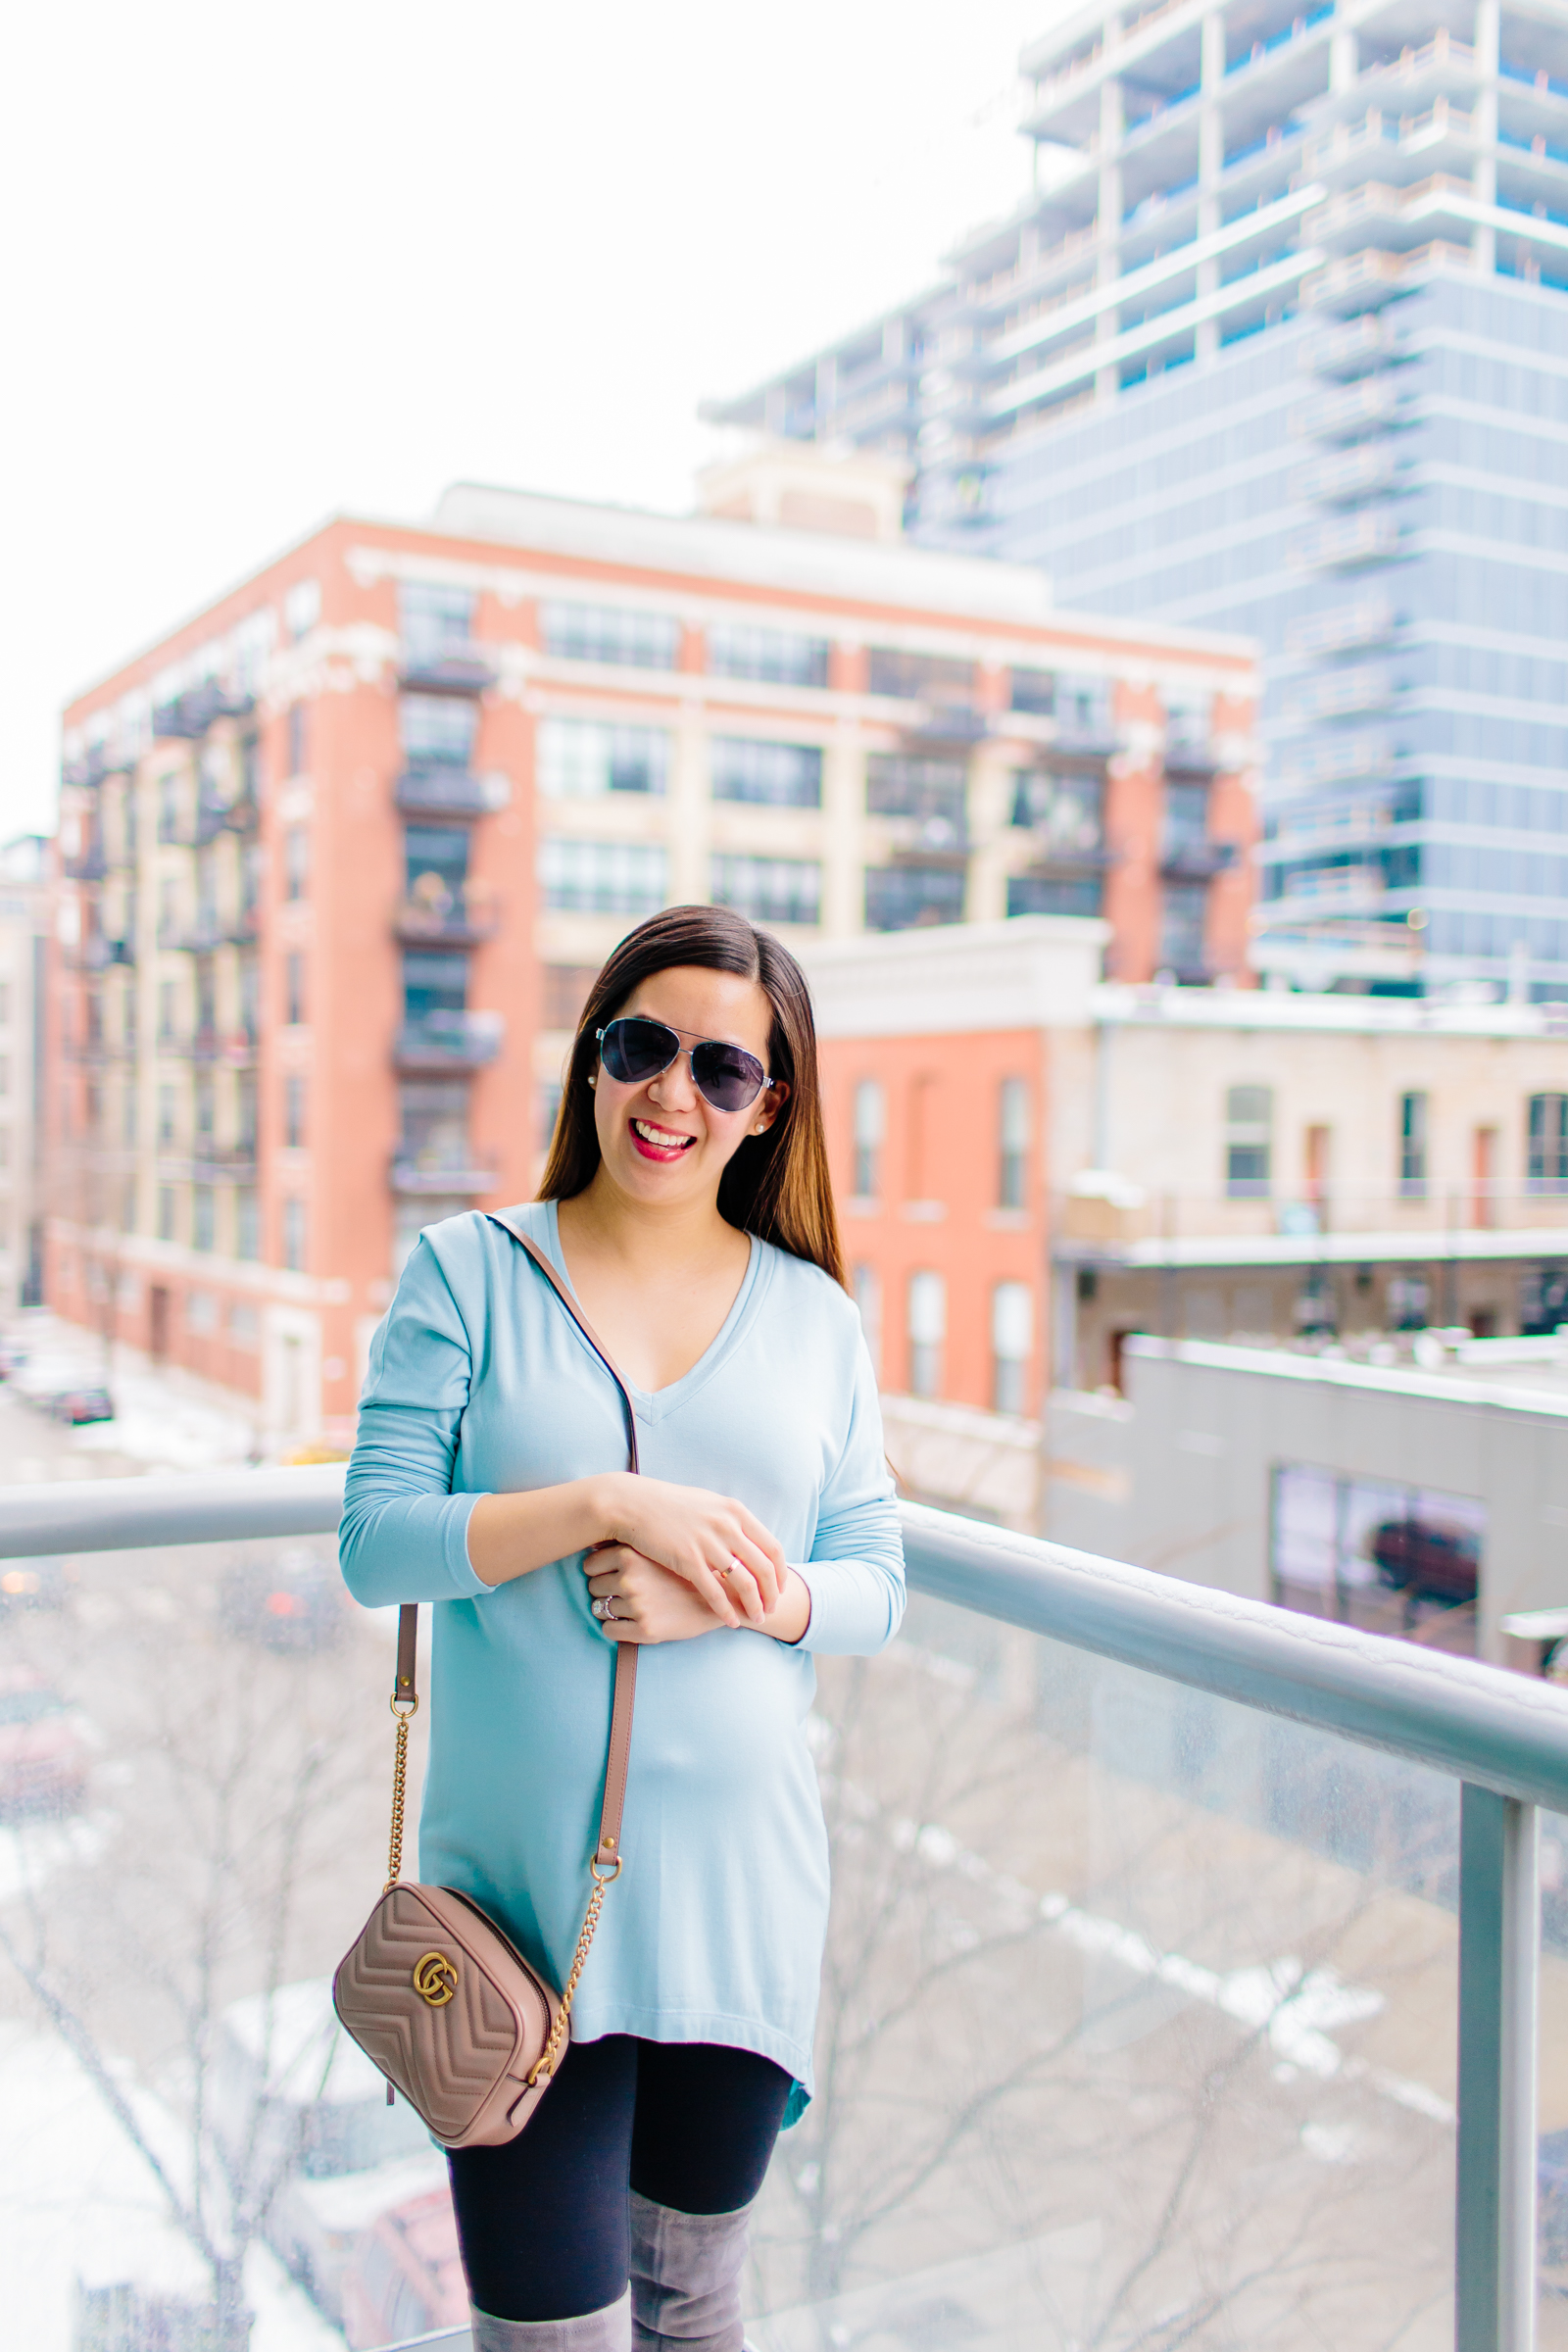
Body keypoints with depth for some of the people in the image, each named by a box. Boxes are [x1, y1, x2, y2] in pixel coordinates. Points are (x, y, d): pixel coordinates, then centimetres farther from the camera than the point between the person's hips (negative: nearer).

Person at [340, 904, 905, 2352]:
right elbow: (375, 1542, -8)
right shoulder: (469, 1272, -2)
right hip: (522, 1888, -2)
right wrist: (609, 1504, -20)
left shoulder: (814, 1312, 5)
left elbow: (877, 1588, 5)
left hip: (739, 1885, 3)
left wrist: (732, 1600, -15)